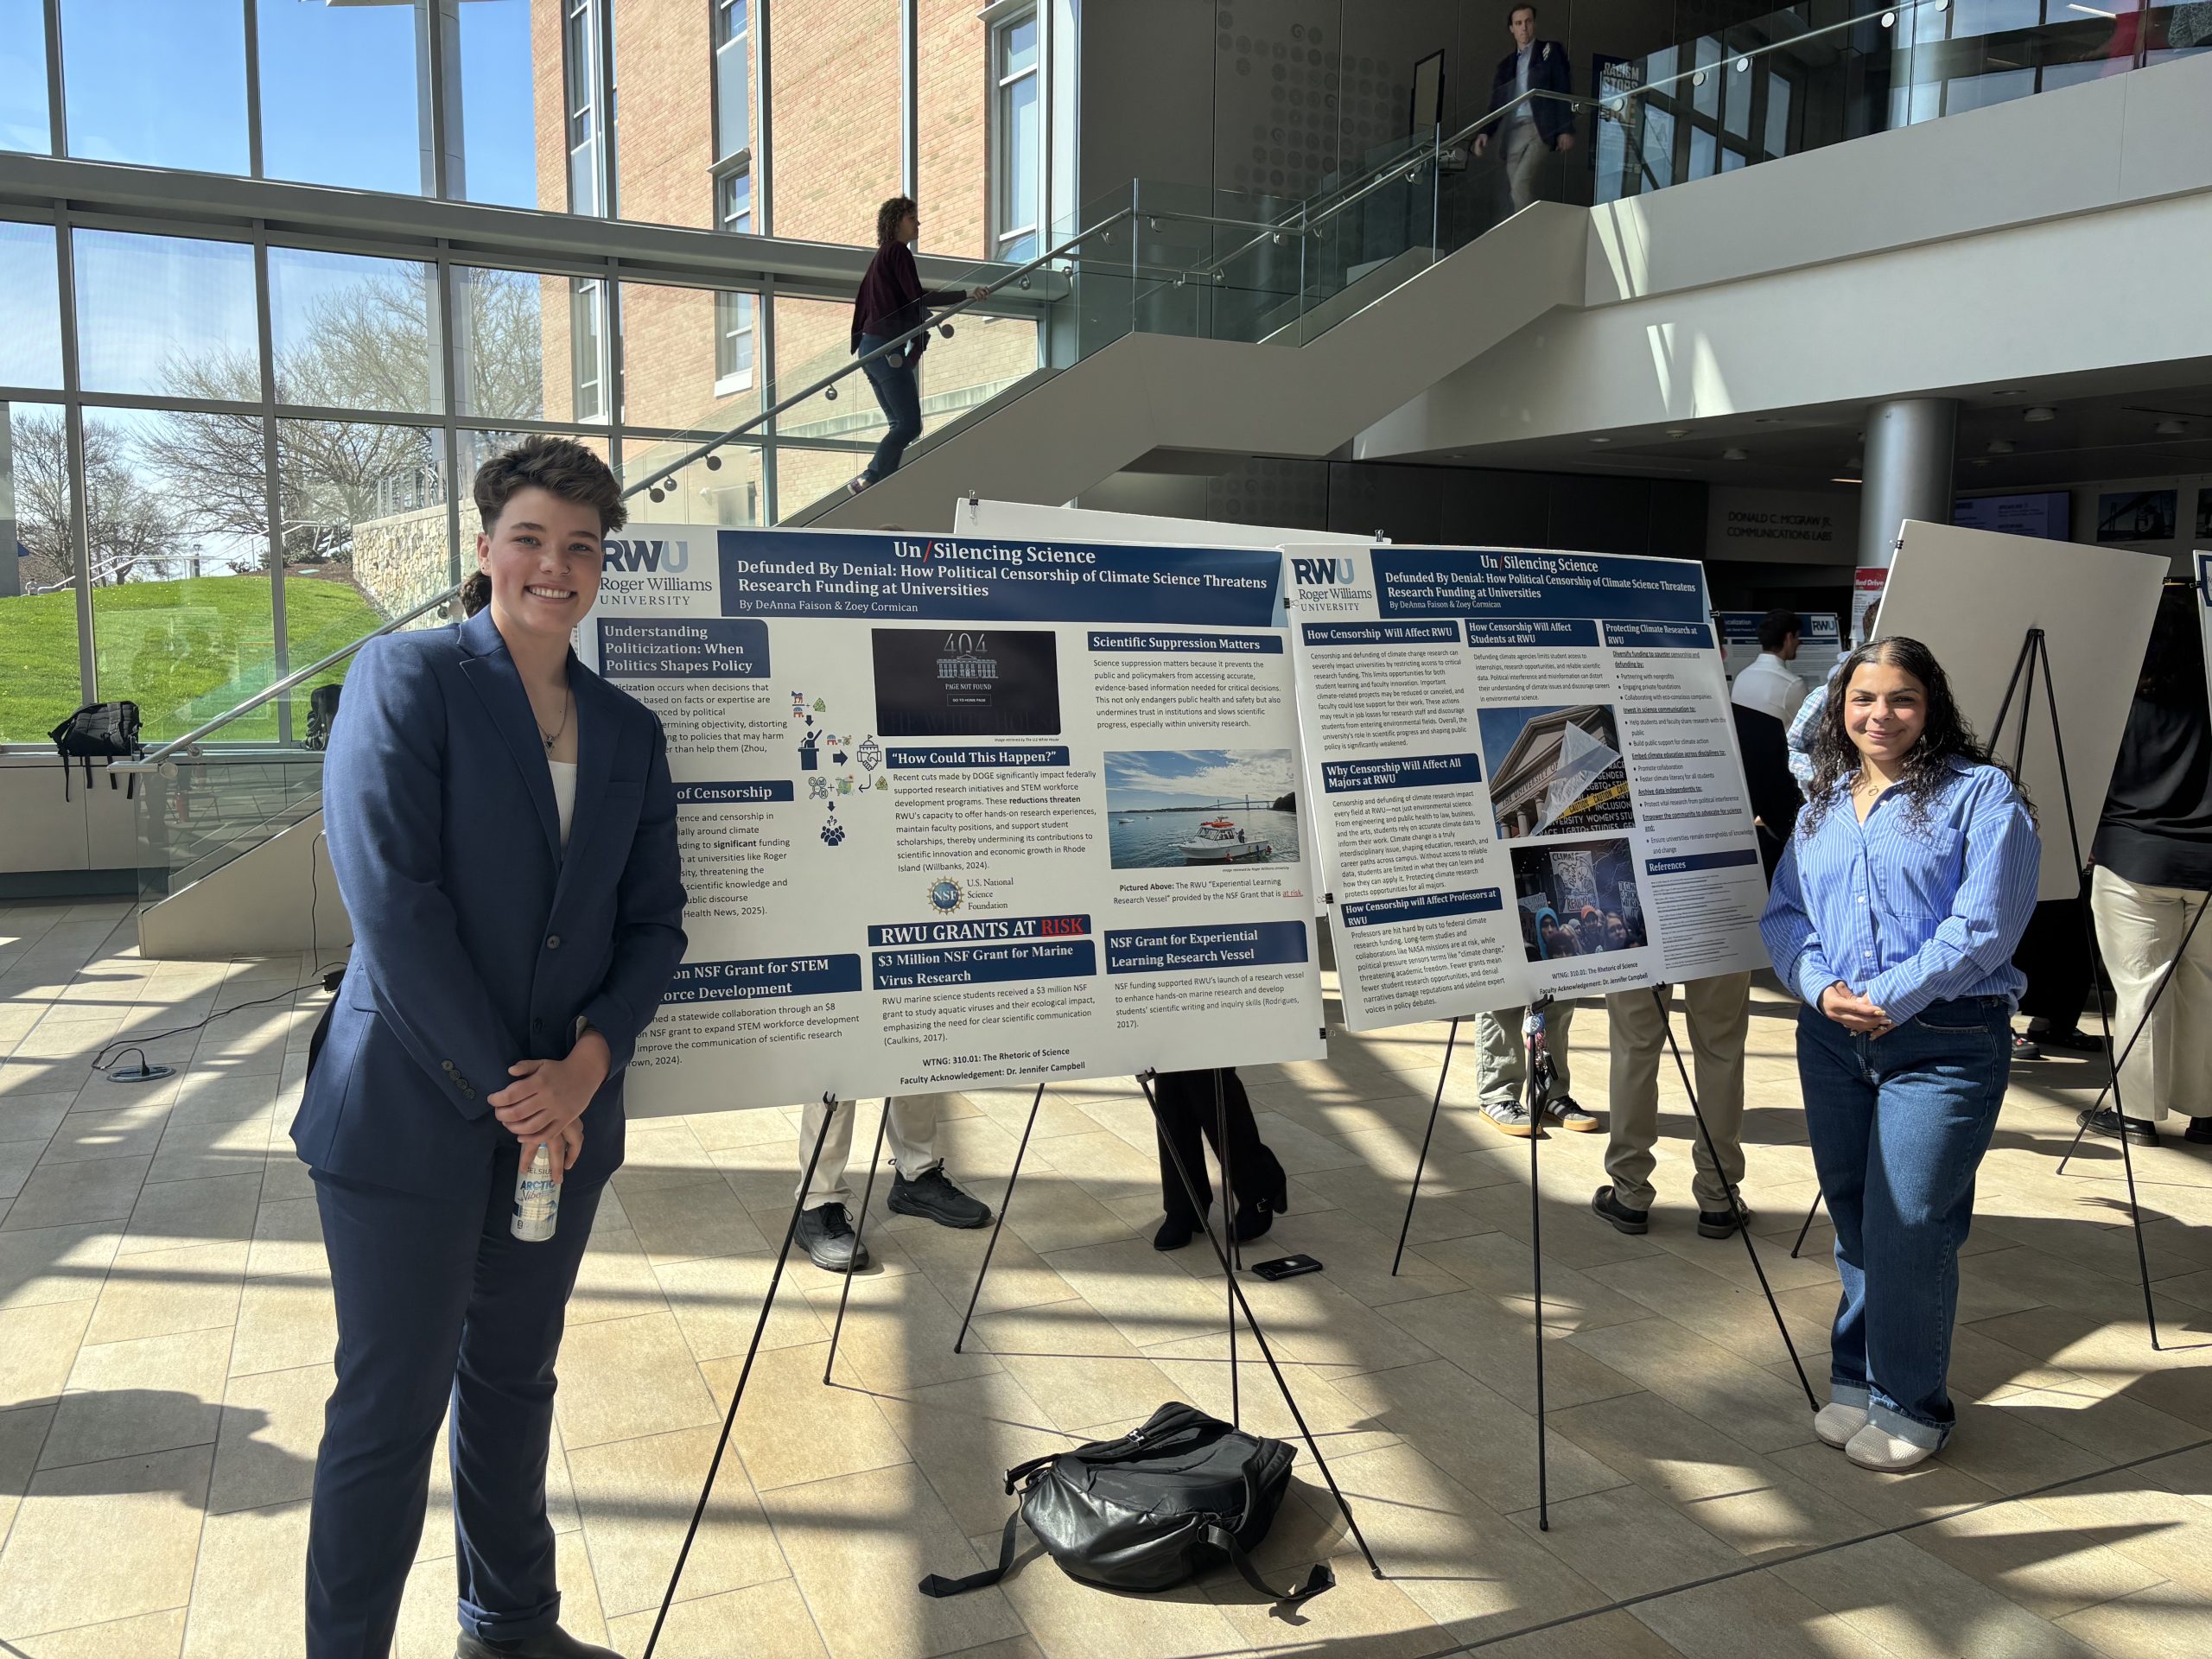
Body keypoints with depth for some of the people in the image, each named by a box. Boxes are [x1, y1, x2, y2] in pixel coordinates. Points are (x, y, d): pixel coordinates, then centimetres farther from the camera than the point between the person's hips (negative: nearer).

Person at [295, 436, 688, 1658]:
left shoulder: (629, 732, 9)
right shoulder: (407, 676, -7)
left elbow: (655, 923, 7)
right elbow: (390, 896, -16)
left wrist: (589, 1064, -10)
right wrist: (503, 1088, -15)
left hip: (562, 1111, 5)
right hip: (411, 1111, -5)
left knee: (513, 1384, 19)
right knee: (391, 1410, 4)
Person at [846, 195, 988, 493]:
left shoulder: (880, 256, 23)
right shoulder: (897, 251, -5)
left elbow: (862, 305, 25)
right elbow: (918, 297, -16)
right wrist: (965, 295, -22)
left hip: (870, 347, 10)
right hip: (887, 348, -10)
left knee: (900, 425, 7)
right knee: (910, 424, -12)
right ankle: (869, 480, -18)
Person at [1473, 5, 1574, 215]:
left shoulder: (1551, 51, 9)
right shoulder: (1506, 64, 21)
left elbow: (1564, 92, 2)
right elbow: (1497, 103, 18)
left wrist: (1566, 130, -8)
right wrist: (1485, 132, 1)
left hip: (1539, 128, -5)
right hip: (1512, 132, 5)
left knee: (1522, 183, -24)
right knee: (1514, 190, -2)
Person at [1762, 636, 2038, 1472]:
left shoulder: (1980, 793, -3)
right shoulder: (1824, 804, 15)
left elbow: (1985, 923, -13)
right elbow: (1783, 911, 10)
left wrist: (1891, 996, -16)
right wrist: (1823, 987, -8)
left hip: (1944, 1042, -5)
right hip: (1831, 1036, 5)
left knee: (1909, 1226, -6)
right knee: (1854, 1219, 13)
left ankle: (1910, 1403, 12)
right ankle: (1856, 1379, 28)